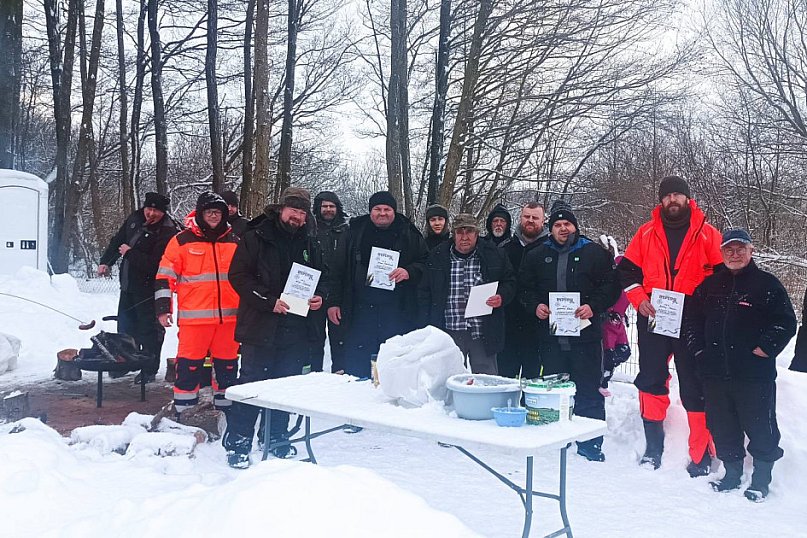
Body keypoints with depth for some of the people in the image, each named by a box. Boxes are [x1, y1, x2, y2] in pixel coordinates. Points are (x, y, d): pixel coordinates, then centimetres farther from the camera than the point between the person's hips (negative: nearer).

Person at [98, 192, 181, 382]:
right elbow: (117, 241, 19)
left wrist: (129, 253, -21)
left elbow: (155, 264, -28)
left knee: (149, 330, -1)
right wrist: (105, 262, 16)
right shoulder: (134, 219, 3)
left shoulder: (168, 233, -22)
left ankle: (149, 370, 10)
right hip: (128, 284, 8)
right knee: (125, 326, 19)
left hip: (149, 289, -8)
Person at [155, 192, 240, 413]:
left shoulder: (234, 241, 11)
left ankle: (225, 408, 26)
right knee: (189, 364, -2)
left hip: (229, 316, 4)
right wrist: (162, 308, -6)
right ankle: (183, 411, 10)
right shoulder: (182, 241, 0)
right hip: (194, 316, -4)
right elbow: (165, 276, 0)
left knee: (228, 365, 11)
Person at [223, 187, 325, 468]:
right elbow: (238, 275, -8)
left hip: (296, 329, 5)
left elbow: (320, 278, 23)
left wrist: (318, 297, 1)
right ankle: (237, 444, 8)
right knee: (251, 383, -3)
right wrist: (269, 301, -16)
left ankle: (277, 439, 27)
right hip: (260, 326, -5)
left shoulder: (310, 244, 13)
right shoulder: (255, 237, -3)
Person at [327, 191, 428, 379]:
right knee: (356, 366, 5)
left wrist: (409, 272, -13)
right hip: (361, 311, 1)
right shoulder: (356, 232, 8)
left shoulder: (409, 234, 5)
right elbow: (339, 269, 9)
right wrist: (334, 301, 4)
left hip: (398, 313, -1)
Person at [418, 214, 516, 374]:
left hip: (483, 333, -1)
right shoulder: (438, 257, 4)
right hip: (449, 332, 1)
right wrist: (427, 330, 3)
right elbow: (424, 293, 8)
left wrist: (502, 297, -11)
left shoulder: (495, 254, 2)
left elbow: (510, 282, 11)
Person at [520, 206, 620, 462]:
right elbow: (525, 287, 15)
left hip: (585, 334, -2)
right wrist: (535, 306, -3)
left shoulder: (595, 253, 5)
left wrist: (593, 307, -13)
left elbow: (611, 284, 1)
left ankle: (590, 445, 11)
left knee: (588, 392, 1)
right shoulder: (537, 256, 13)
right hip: (550, 335, 3)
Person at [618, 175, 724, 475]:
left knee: (695, 387, 1)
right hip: (652, 319, 2)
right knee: (651, 380, 9)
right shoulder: (646, 233, 8)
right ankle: (653, 447, 22)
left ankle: (701, 456, 10)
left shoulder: (706, 234, 3)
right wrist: (639, 299, -4)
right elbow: (627, 270, 9)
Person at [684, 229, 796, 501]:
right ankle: (732, 473, 26)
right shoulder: (710, 285, 12)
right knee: (722, 427, 11)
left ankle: (761, 479, 18)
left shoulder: (767, 284, 0)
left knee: (760, 426, 3)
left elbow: (786, 321, -3)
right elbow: (692, 318, 18)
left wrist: (766, 348, -11)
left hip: (754, 373, -4)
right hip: (715, 372, 4)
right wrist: (698, 348, 8)